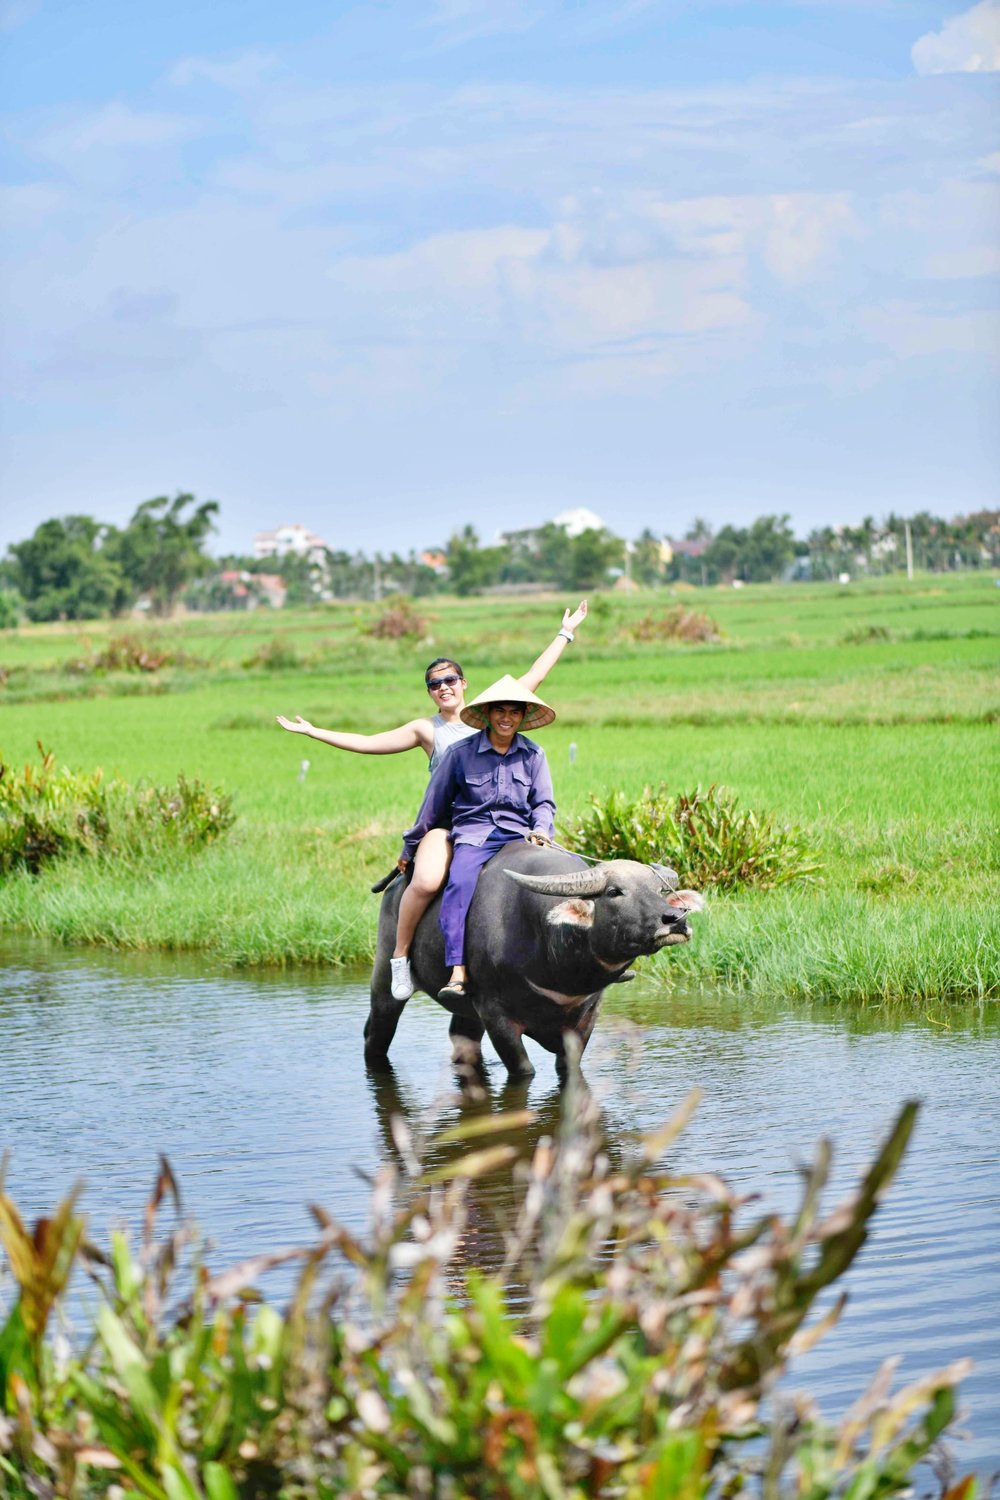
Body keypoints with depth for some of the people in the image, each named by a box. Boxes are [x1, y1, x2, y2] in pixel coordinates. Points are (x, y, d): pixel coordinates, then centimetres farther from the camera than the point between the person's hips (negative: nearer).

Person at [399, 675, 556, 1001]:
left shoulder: (534, 755, 11)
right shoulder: (462, 753, 4)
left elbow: (544, 803, 10)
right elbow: (433, 806, 11)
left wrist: (542, 830, -13)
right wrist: (410, 849, 18)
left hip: (519, 837, 2)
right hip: (473, 837, -2)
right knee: (460, 882, -34)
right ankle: (457, 971, -41)